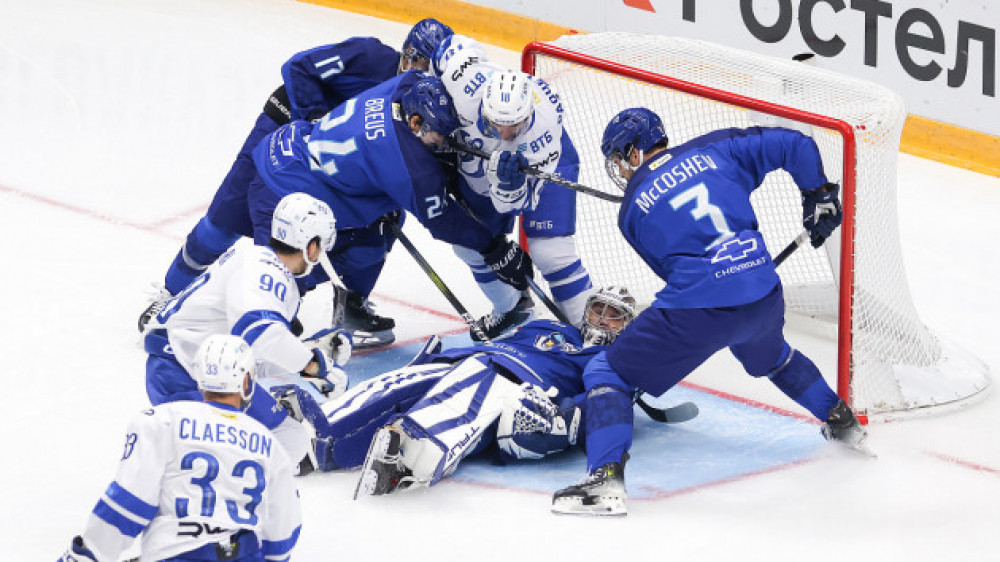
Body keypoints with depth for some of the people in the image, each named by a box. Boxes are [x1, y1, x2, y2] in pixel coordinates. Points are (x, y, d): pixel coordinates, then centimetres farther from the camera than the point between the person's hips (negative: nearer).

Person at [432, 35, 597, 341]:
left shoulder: (544, 123, -42)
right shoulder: (467, 85, -41)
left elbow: (523, 202, -36)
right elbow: (454, 44, -15)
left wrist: (510, 184, -58)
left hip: (544, 162, -5)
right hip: (480, 163, 5)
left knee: (548, 250, -18)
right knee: (471, 245, 11)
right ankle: (510, 308, 37)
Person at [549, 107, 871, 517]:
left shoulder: (632, 209, 9)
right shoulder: (714, 150, 12)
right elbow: (794, 145, 8)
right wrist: (819, 195, 23)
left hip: (700, 313, -5)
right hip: (765, 299, 5)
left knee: (606, 372, 6)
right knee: (772, 357, 40)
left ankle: (606, 476, -11)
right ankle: (841, 421, 51)